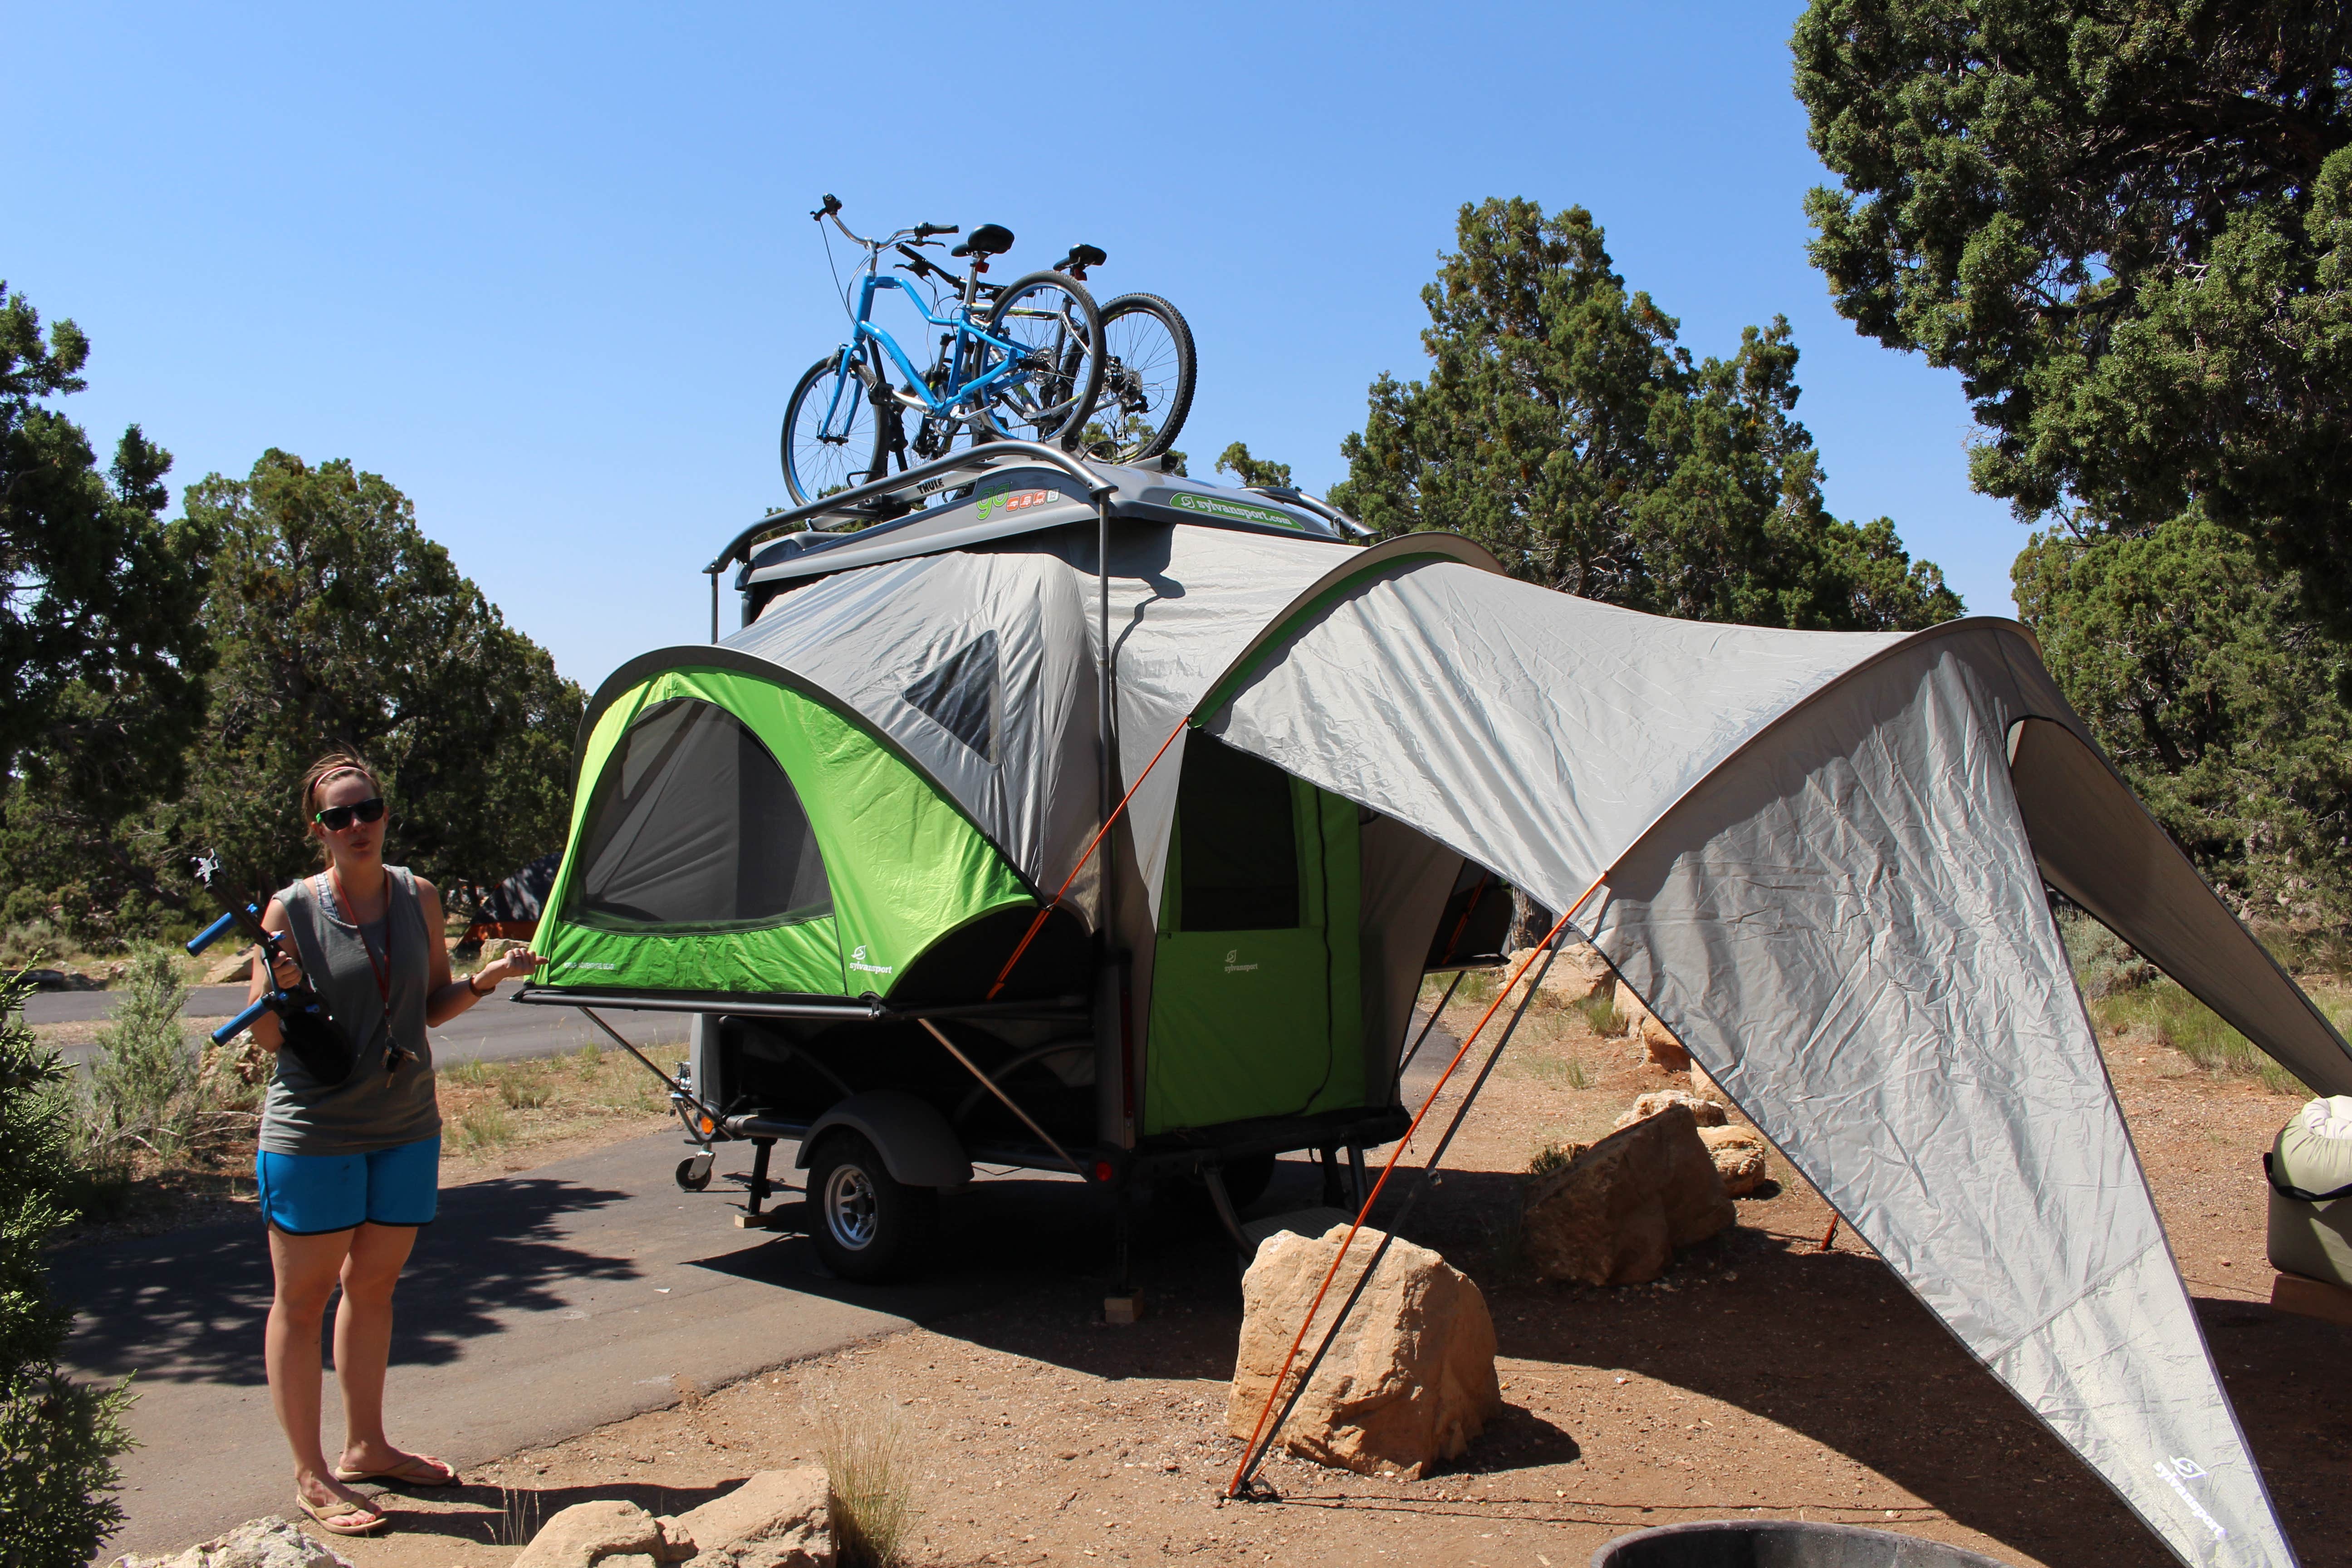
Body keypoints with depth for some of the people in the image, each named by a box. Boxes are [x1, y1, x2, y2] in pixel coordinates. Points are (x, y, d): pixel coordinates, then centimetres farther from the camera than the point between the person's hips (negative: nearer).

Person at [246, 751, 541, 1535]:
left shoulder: (418, 898, 3)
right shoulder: (292, 909, -9)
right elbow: (267, 1036, -6)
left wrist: (488, 978, -7)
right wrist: (280, 990, -26)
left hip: (407, 1125, 4)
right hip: (314, 1131, -4)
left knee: (372, 1286, 16)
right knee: (302, 1299, 5)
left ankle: (366, 1448, 31)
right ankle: (310, 1476, 18)